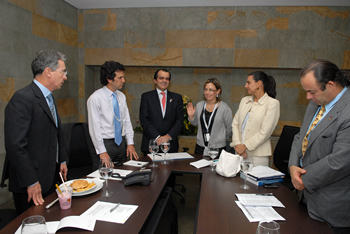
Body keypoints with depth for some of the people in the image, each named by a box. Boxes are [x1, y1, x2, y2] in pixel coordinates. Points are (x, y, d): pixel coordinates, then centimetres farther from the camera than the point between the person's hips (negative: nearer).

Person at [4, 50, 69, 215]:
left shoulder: (48, 98, 12)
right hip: (32, 186, -8)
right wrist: (31, 182, -20)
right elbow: (15, 146, -23)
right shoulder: (22, 99, -19)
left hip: (51, 179, 8)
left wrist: (62, 160, 16)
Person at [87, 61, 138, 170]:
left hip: (121, 143, 6)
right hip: (105, 143, -5)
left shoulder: (121, 96, 7)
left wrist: (130, 143, 3)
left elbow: (127, 121, 9)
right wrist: (102, 152, -15)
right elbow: (94, 127, -13)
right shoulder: (95, 98, -12)